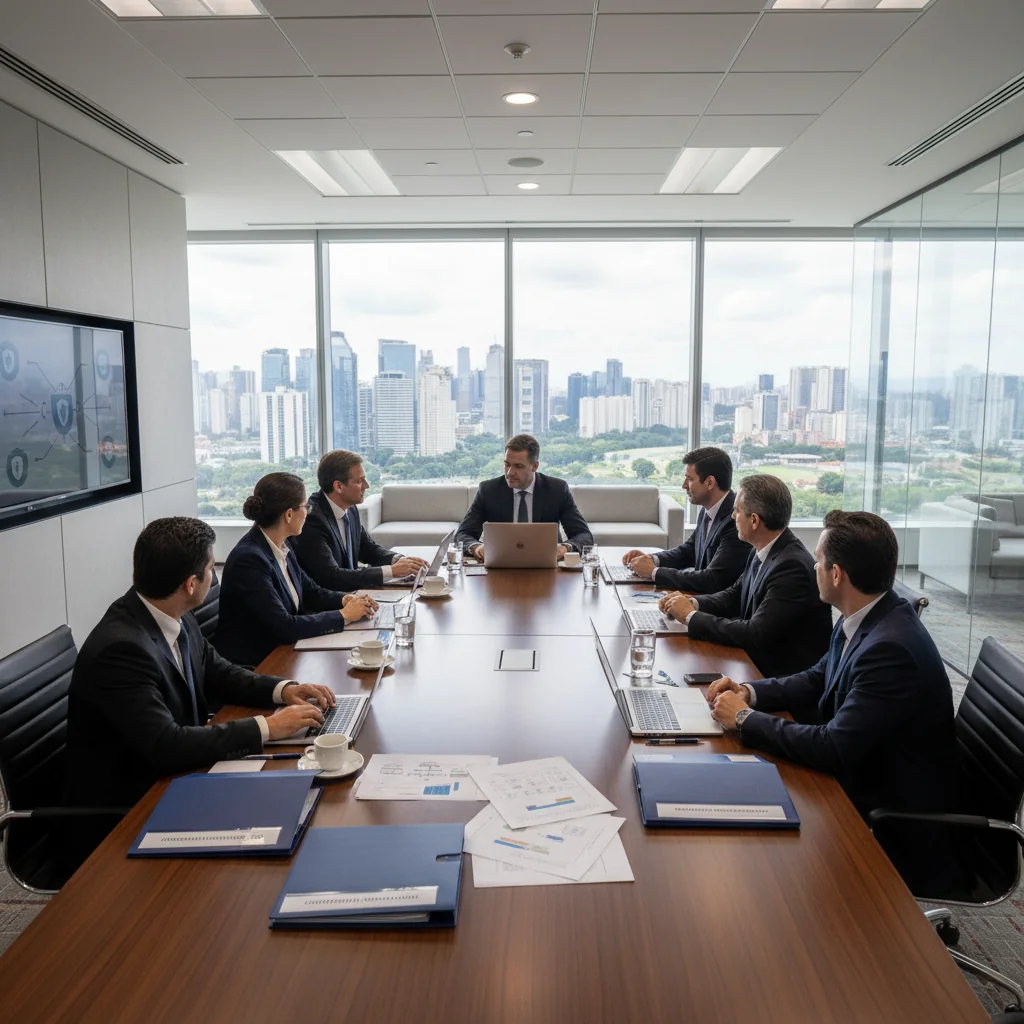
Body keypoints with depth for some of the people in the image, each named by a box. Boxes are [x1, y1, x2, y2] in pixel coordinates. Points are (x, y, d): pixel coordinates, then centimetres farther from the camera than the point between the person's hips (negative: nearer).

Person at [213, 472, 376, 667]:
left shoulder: (280, 548, 3)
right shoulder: (249, 559, -23)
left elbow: (311, 592, 14)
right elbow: (284, 626, -25)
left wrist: (346, 600, -5)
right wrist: (343, 615, -17)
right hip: (251, 666, -8)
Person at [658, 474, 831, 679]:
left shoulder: (792, 566, -25)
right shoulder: (764, 551, 2)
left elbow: (755, 635, -27)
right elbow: (735, 596, 13)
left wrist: (691, 616, -18)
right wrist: (692, 603, -5)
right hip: (757, 661, 7)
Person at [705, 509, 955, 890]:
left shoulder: (891, 648, -30)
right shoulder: (867, 619, -2)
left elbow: (834, 750, -30)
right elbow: (818, 679, 13)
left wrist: (745, 718, -19)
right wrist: (750, 692, -3)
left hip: (892, 830, -8)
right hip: (860, 779, 8)